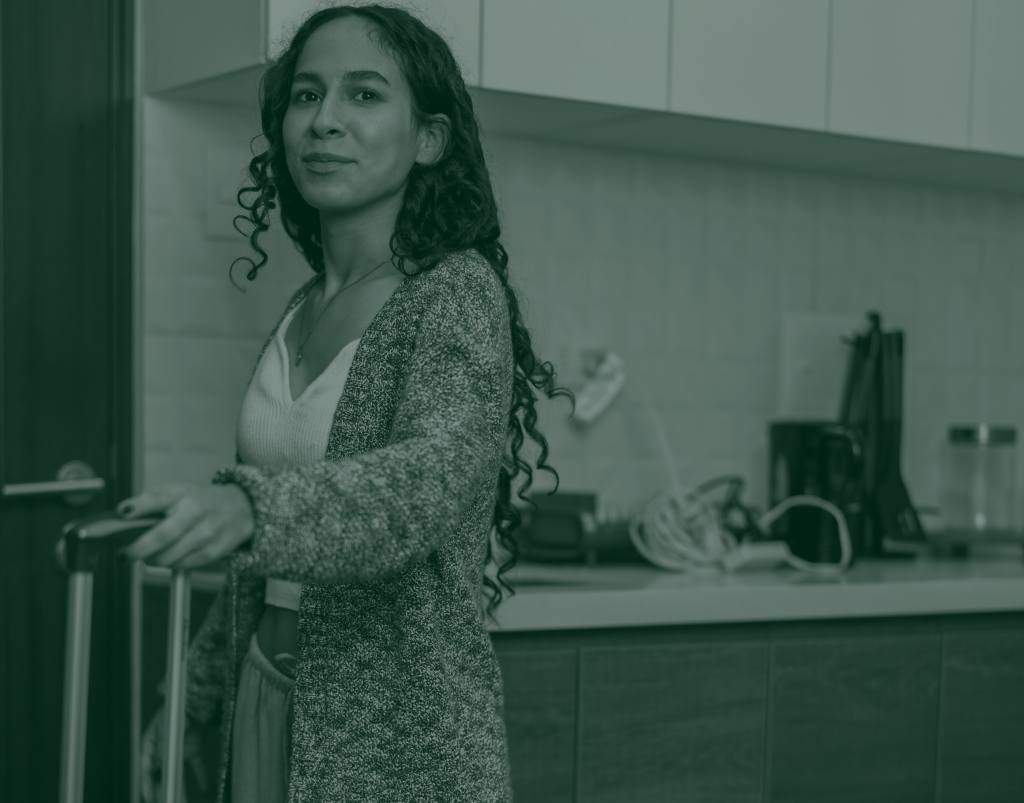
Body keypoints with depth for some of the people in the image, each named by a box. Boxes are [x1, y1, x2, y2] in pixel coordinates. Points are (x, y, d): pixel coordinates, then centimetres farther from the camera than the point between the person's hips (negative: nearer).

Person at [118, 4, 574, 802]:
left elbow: (436, 474, -30)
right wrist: (200, 690, 18)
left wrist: (246, 508, -45)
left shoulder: (459, 291, -12)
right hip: (269, 702, 6)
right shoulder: (303, 312, 9)